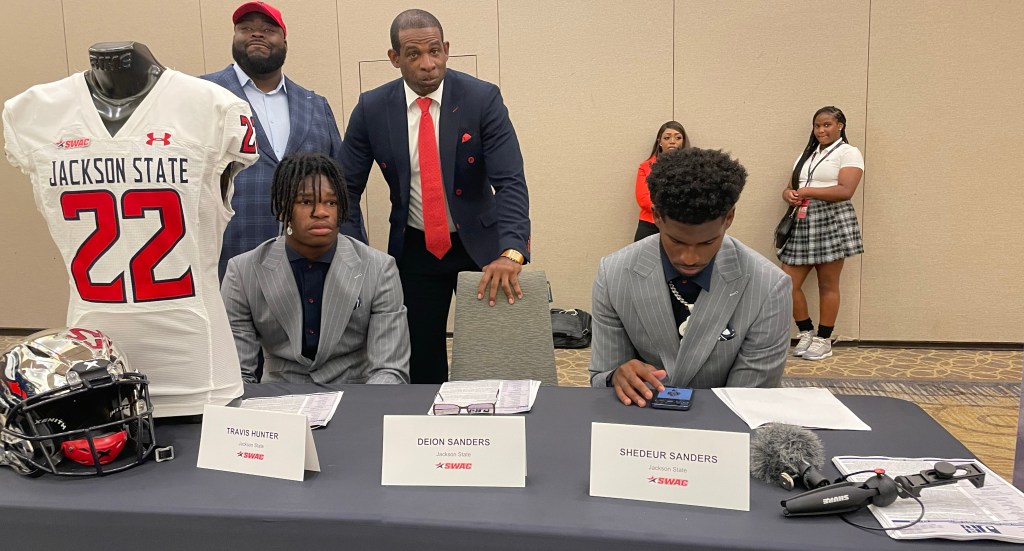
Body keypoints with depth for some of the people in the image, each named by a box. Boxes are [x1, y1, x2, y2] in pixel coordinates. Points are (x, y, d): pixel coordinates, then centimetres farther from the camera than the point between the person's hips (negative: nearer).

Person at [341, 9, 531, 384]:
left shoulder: (483, 99, -13)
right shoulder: (372, 109, -6)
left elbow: (511, 182, -19)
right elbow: (348, 188, -1)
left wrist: (511, 252, -34)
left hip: (479, 243, -1)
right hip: (413, 250, 2)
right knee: (421, 359, 8)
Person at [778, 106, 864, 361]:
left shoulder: (849, 153, 0)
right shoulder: (806, 154, 22)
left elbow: (845, 191, -14)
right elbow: (789, 188, 16)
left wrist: (806, 192, -13)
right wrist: (789, 194, -8)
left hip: (831, 221, -6)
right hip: (803, 222, 6)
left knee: (827, 285, 2)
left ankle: (824, 340, 14)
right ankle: (807, 332, 18)